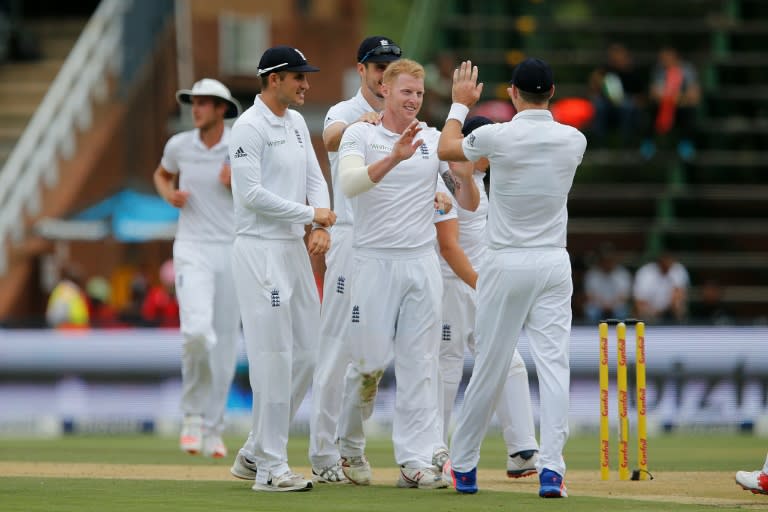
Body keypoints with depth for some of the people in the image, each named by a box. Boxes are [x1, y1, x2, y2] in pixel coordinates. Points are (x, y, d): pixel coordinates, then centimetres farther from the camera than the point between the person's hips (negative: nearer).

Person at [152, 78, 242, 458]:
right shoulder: (179, 145, 2)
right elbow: (162, 176, 22)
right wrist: (170, 195, 0)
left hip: (232, 252, 1)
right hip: (192, 251, -1)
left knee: (224, 345, 4)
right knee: (197, 331, -22)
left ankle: (212, 429, 19)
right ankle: (193, 414, -2)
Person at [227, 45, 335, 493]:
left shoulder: (297, 123, 15)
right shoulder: (249, 128, -12)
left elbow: (315, 179, 15)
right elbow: (250, 194, -19)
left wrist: (322, 227, -3)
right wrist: (310, 214, -13)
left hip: (296, 249, 9)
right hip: (261, 250, -9)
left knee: (305, 356, 10)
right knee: (273, 357, -8)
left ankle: (254, 455, 19)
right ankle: (270, 468, -4)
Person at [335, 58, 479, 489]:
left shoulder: (435, 141, 7)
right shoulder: (360, 135, -1)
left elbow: (470, 204, 2)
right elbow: (351, 183, -22)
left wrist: (465, 172, -19)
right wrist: (395, 156, -36)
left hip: (422, 264, 3)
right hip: (374, 263, -3)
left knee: (420, 363, 1)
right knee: (370, 363, -2)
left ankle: (416, 462, 1)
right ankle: (350, 449, 19)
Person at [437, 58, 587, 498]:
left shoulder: (497, 136, -9)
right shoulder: (575, 140, -2)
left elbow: (446, 148, 11)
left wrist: (461, 104, 27)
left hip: (507, 264, -1)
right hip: (554, 264, 1)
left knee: (490, 367, 6)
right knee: (554, 365, -2)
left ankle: (464, 466, 18)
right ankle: (551, 469, -11)